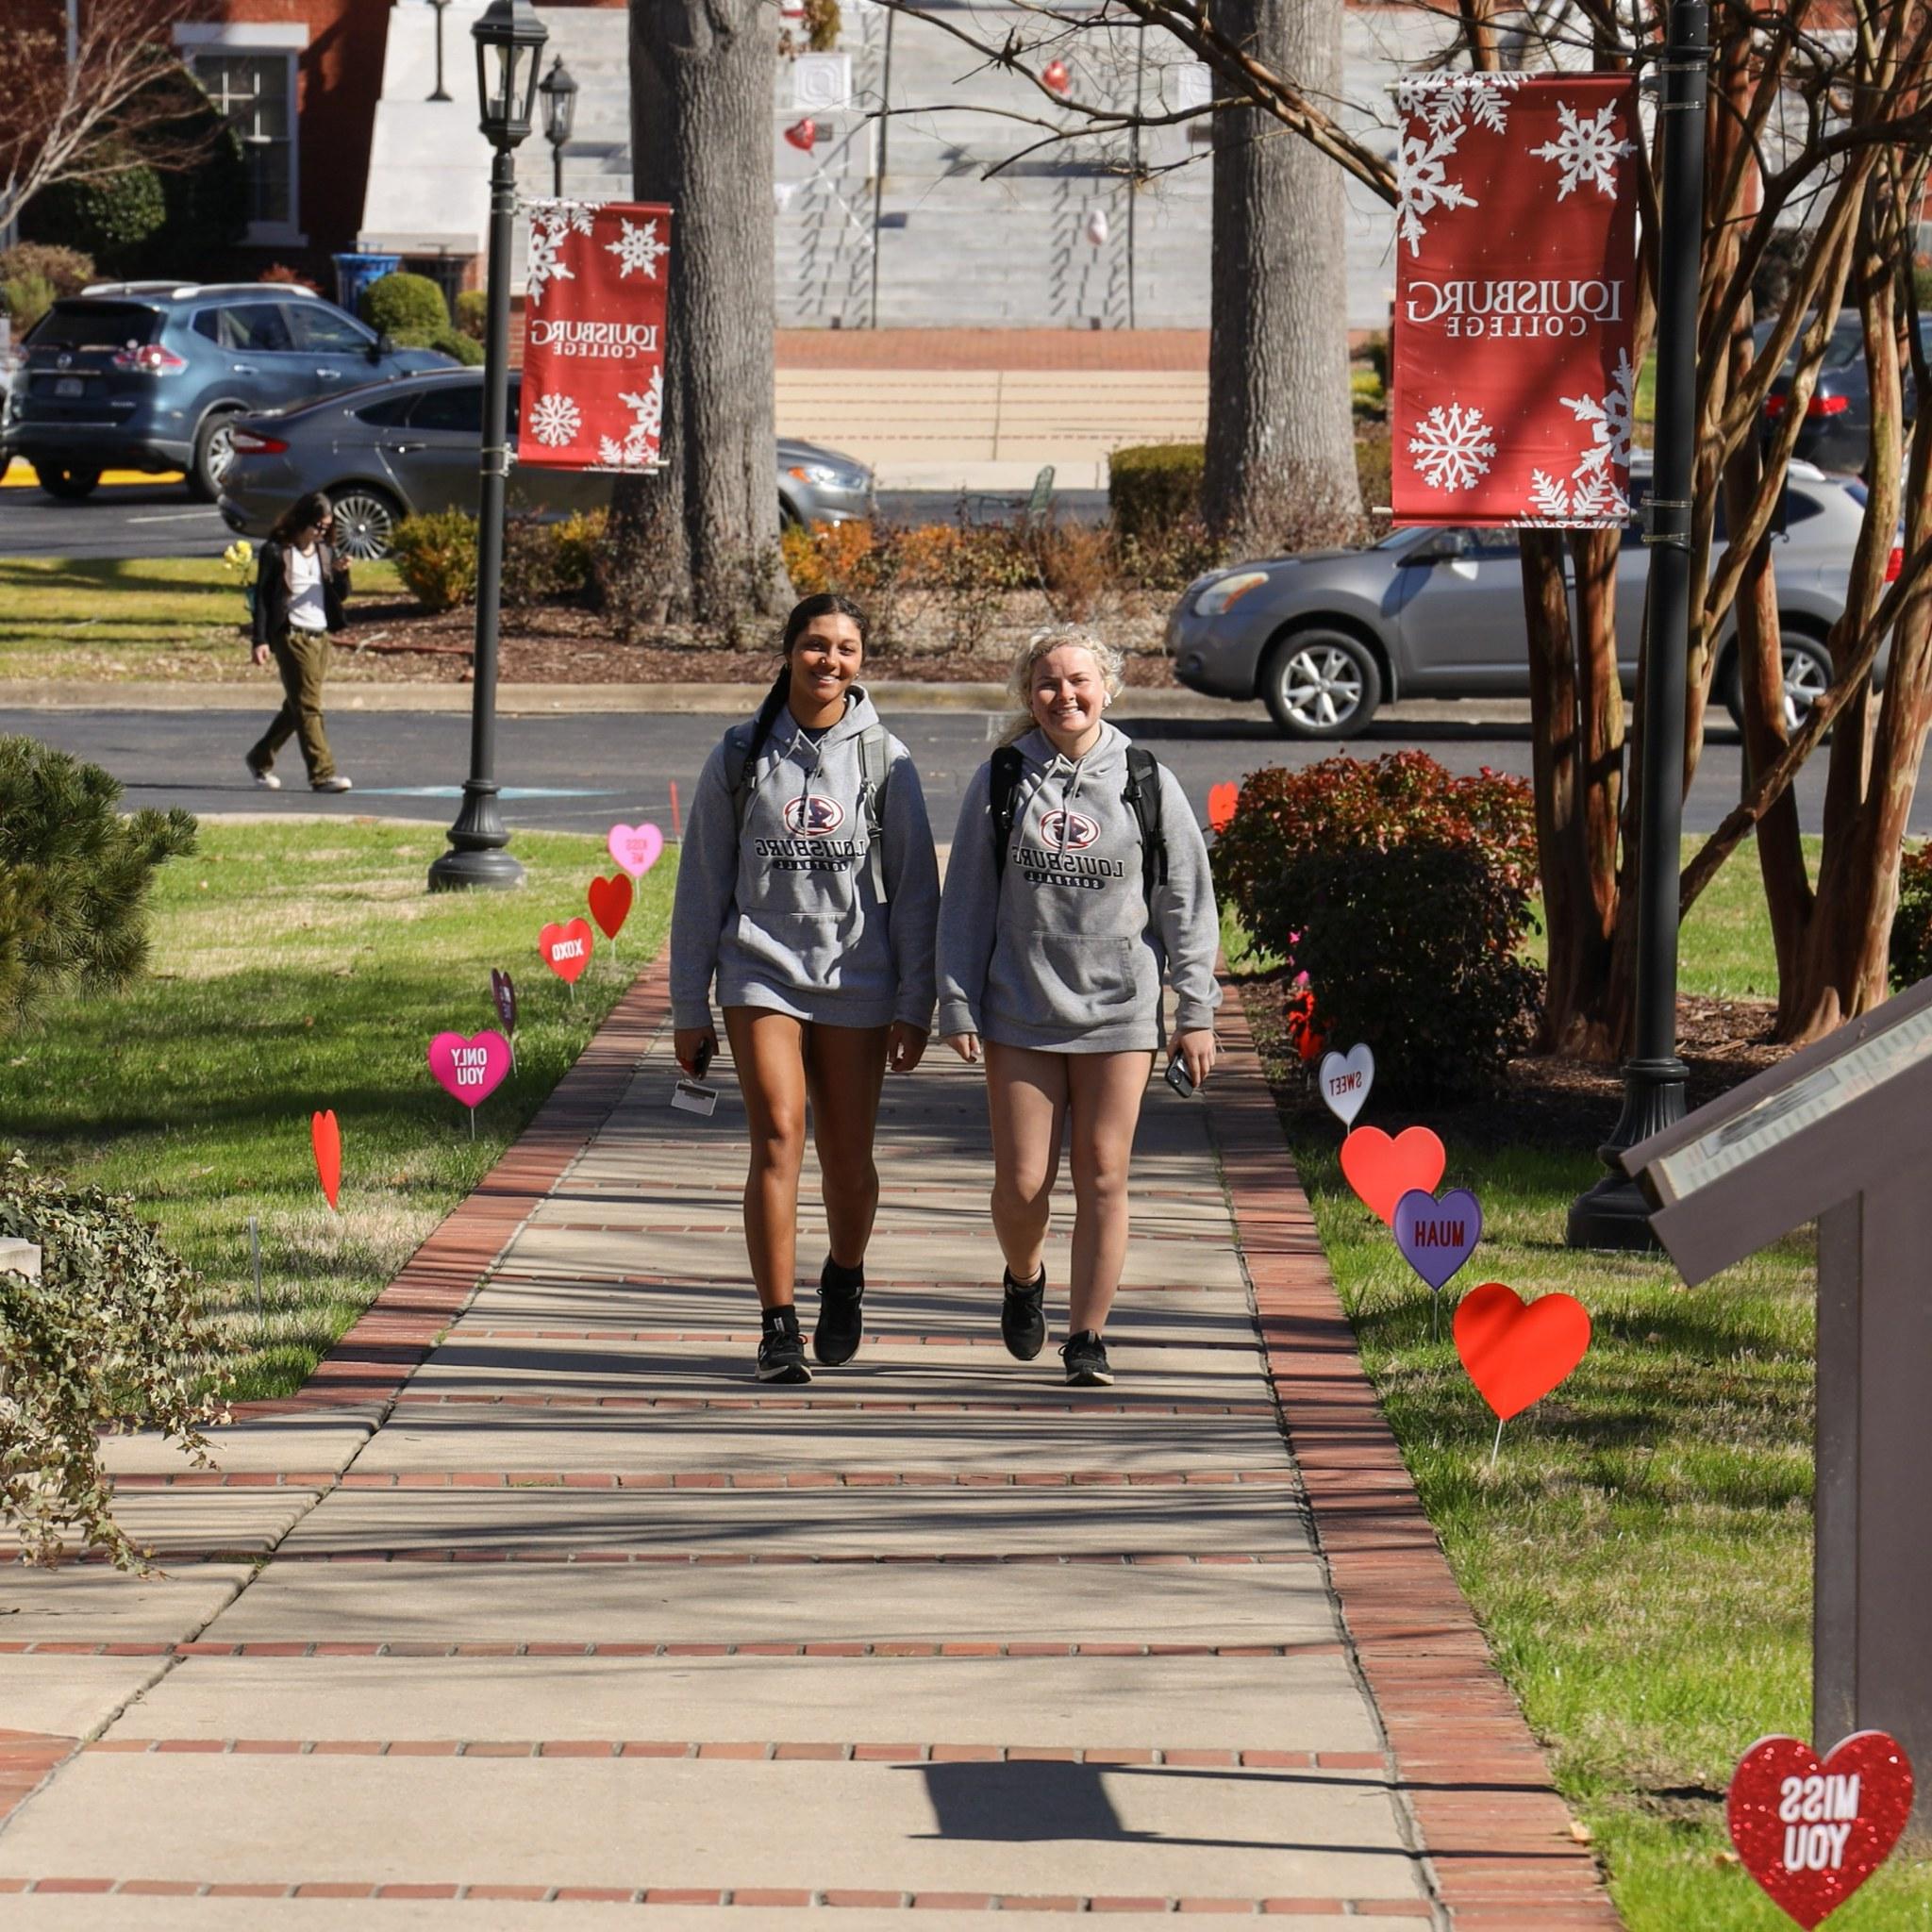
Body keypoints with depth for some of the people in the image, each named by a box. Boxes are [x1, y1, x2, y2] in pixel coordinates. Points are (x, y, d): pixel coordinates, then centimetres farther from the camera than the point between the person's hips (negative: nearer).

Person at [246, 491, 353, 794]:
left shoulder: (327, 553, 12)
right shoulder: (276, 552, -5)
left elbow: (341, 596, 14)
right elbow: (262, 596, -5)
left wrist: (341, 573, -8)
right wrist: (260, 640, -11)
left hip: (320, 636, 7)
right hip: (292, 636, -7)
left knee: (298, 706, 12)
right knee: (308, 706, -10)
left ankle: (260, 759, 27)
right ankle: (322, 773, -13)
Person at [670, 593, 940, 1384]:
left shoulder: (884, 760, 3)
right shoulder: (741, 757, 3)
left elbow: (916, 892, 5)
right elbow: (700, 888, 8)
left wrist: (914, 1007, 0)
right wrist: (688, 1010, 6)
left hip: (857, 978, 1)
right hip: (760, 970, -1)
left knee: (847, 1158, 5)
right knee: (778, 1139, -14)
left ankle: (843, 1278, 35)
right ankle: (777, 1326, -10)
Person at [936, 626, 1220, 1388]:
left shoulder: (1148, 784, 1)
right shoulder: (1000, 781, 1)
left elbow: (1187, 903, 5)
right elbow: (965, 901, 6)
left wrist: (1196, 1012, 3)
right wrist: (957, 1005, 2)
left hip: (1118, 1010, 0)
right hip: (1020, 1010, 0)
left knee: (1103, 1176, 0)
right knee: (1022, 1182, -1)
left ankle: (1087, 1335, 10)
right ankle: (1024, 1279, 31)